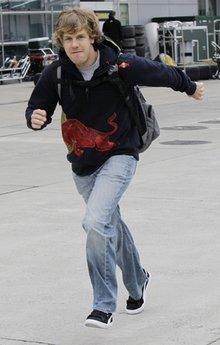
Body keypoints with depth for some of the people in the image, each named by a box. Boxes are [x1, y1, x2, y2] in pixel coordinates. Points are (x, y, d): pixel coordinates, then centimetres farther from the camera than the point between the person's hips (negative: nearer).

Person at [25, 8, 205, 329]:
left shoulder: (121, 66, -17)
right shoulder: (55, 74, -10)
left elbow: (162, 73, 1)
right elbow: (37, 107, 2)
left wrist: (191, 87, 19)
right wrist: (36, 118, -24)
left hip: (119, 156, -5)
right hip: (82, 163, 5)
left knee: (96, 221, -23)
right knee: (112, 225, 20)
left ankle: (104, 305, -13)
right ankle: (137, 281, 46)